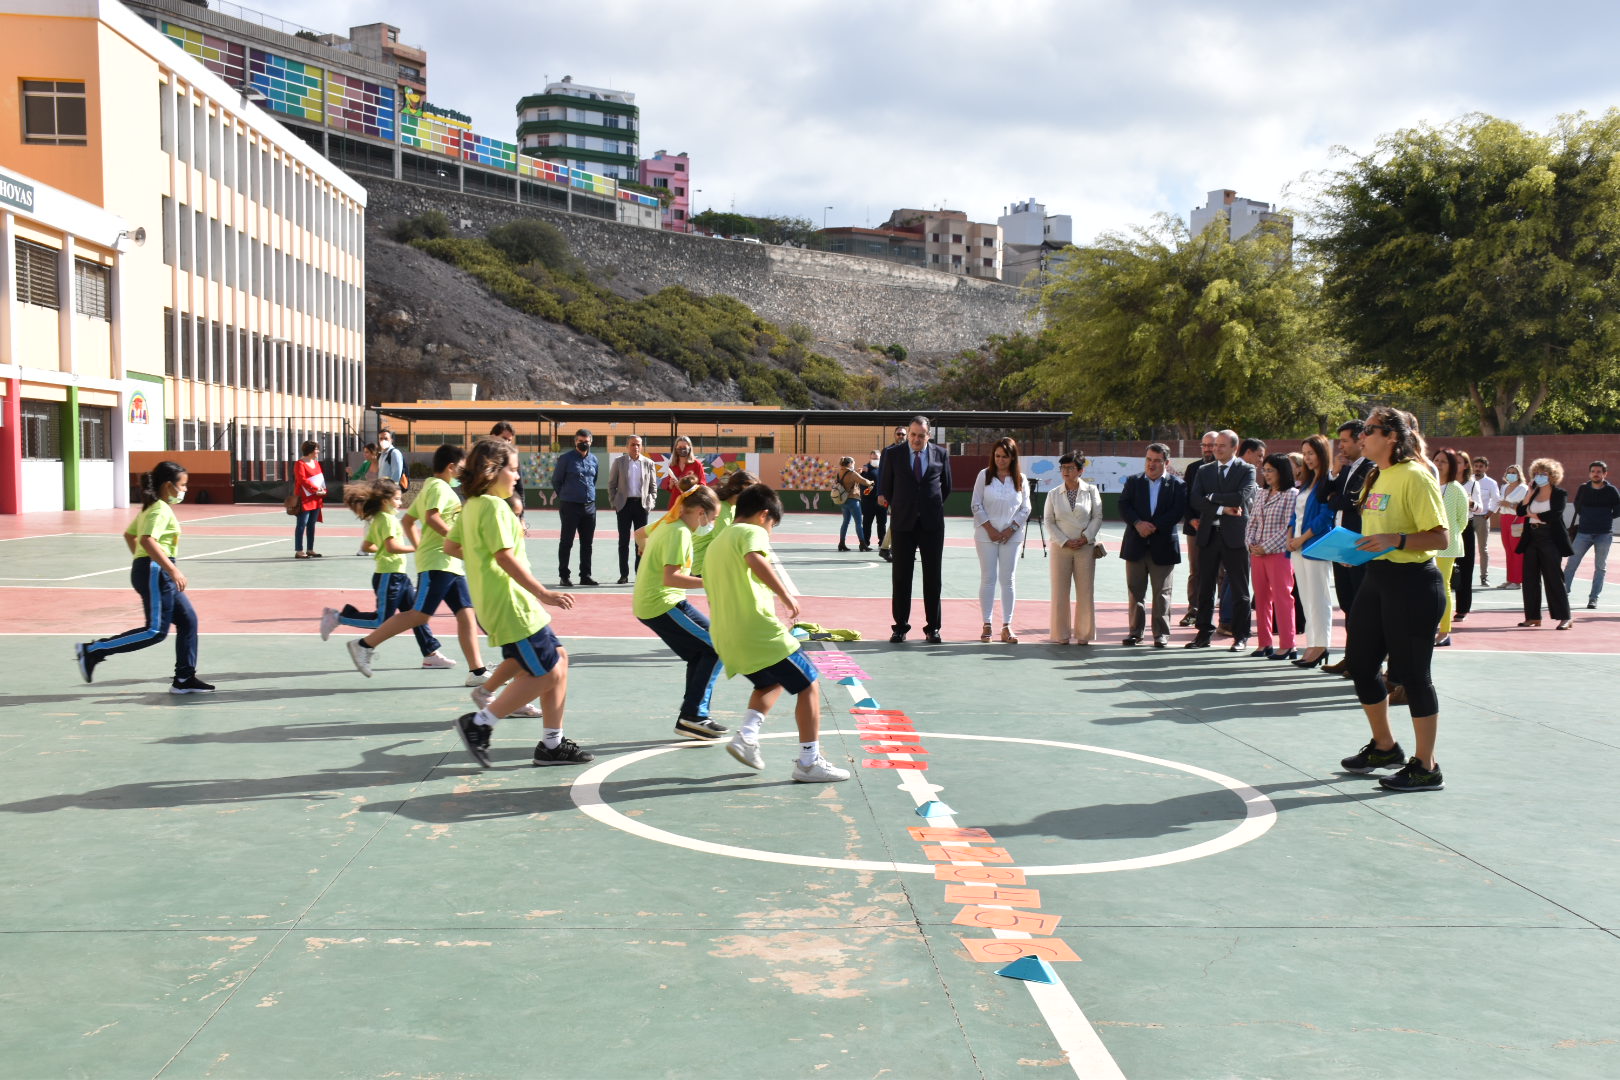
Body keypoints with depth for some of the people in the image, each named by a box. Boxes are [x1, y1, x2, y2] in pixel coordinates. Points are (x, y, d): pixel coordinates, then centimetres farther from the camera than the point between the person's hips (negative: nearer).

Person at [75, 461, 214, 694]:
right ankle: (92, 651, -5)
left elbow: (129, 534, 26)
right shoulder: (161, 510, -14)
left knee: (187, 619, 8)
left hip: (157, 573, 11)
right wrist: (172, 570, -30)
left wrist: (143, 561, 30)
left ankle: (184, 679, 10)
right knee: (156, 630, -9)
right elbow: (148, 541, -28)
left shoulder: (151, 508, 17)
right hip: (154, 571, -11)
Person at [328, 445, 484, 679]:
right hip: (437, 562, -10)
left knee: (466, 614, 3)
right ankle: (365, 645, -4)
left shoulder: (429, 487, 21)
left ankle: (477, 671, 1)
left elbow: (407, 521, 24)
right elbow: (432, 517, -25)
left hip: (450, 564, 10)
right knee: (419, 615, -11)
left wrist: (420, 548, 23)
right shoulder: (440, 487, -8)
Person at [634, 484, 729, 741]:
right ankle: (693, 716, -9)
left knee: (699, 654, 14)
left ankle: (689, 719, 14)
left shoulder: (668, 524, 12)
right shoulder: (680, 532, -17)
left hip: (646, 604, 10)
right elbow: (670, 578, -27)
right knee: (715, 647, -9)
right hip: (663, 604, -10)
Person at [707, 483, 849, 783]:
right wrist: (787, 595, -26)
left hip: (726, 639, 9)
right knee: (808, 687, 3)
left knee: (771, 683, 30)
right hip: (759, 631, -9)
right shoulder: (752, 532, -3)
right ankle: (809, 762, 2)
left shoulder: (716, 544, 22)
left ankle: (746, 736, 11)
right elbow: (755, 559, -27)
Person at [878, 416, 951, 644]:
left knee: (932, 576, 3)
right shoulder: (893, 454, 1)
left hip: (932, 523, 1)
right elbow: (886, 485, 10)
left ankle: (932, 627, 9)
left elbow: (946, 486, 14)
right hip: (903, 523, -1)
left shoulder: (940, 454, 3)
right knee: (901, 576, 1)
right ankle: (900, 626, 8)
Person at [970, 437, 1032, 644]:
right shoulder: (984, 475, 0)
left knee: (1008, 580, 2)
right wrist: (990, 529, -7)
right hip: (986, 534, -1)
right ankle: (987, 625, 4)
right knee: (988, 578, 0)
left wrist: (1010, 529, -6)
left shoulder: (1020, 479, 3)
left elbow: (1025, 508, 5)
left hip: (1012, 536, 1)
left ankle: (1007, 627, 5)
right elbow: (976, 505, -1)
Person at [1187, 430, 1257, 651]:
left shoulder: (1246, 470, 1)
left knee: (1239, 589, 2)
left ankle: (1241, 636, 9)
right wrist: (1222, 508, -13)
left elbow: (1242, 497, -15)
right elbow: (1195, 501, -1)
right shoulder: (1204, 471, 12)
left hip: (1235, 535, -4)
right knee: (1204, 587, 7)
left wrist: (1212, 497, -8)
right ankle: (1204, 634, 15)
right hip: (1208, 534, 4)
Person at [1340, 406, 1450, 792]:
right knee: (1360, 664, 13)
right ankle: (1385, 747, 32)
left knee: (1411, 673, -3)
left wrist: (1395, 540, -29)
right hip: (1376, 577, 9)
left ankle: (1426, 768, 8)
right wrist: (1355, 548, 8)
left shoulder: (1415, 477, -14)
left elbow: (1440, 538, -18)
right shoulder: (1376, 477, 12)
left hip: (1412, 583, -9)